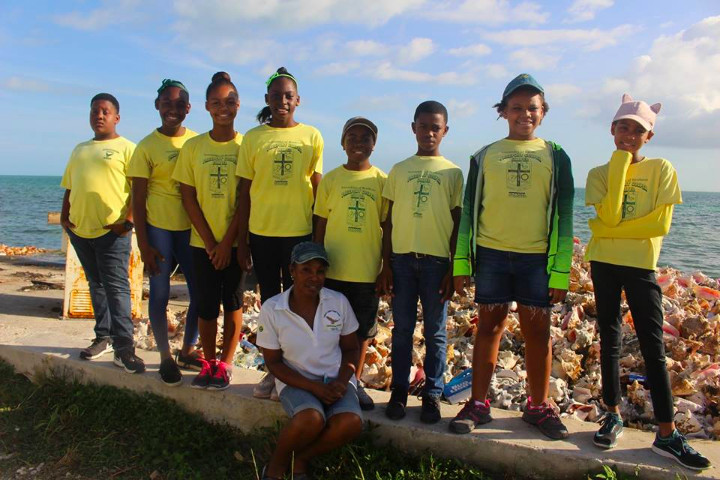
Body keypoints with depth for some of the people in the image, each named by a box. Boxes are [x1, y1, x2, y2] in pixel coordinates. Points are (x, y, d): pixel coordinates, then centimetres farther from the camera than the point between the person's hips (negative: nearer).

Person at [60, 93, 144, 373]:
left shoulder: (126, 148, -1)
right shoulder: (79, 150, 20)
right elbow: (69, 187, 22)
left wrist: (129, 219, -17)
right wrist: (64, 216, 10)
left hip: (112, 230, -7)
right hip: (80, 229, 7)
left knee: (116, 287, -8)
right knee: (96, 285, 14)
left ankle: (123, 348, -6)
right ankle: (104, 337, 26)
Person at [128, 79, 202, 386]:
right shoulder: (147, 147, -4)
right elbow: (138, 199, -4)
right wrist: (143, 243, -8)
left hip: (192, 228, 3)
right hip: (158, 228, -3)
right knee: (160, 294, 5)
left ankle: (188, 350, 26)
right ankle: (165, 357, 21)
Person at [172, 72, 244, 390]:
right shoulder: (193, 146, 4)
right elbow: (188, 197, 1)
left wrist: (227, 242, -10)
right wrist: (209, 241, -6)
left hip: (235, 241, -1)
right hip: (203, 241, 2)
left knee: (233, 302, 6)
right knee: (206, 305, 5)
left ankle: (225, 363, 18)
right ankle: (208, 362, 21)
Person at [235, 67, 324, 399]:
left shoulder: (311, 136, 2)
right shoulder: (253, 138, 3)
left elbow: (318, 187, 4)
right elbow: (244, 191, 4)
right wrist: (242, 240, 3)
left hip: (300, 232, -1)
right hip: (262, 233, 1)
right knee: (269, 301, 11)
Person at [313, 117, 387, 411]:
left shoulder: (381, 180, 1)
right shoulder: (331, 179, 2)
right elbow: (320, 225, 5)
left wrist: (386, 268, 2)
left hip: (368, 271, 0)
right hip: (333, 269, 0)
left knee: (363, 329, 11)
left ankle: (355, 381, 28)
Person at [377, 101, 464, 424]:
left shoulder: (452, 173, 6)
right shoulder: (398, 170, 10)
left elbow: (457, 223, 4)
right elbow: (389, 220, 9)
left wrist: (454, 269, -2)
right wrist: (386, 264, 3)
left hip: (437, 260, -1)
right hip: (402, 258, 1)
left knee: (435, 331, 6)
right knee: (402, 329, 7)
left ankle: (432, 394, 18)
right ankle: (399, 392, 18)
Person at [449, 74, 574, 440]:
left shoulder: (555, 156, 8)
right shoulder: (484, 156, 9)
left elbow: (563, 216, 5)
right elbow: (468, 212, 8)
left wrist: (562, 271, -2)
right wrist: (461, 263, 3)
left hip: (537, 257, 0)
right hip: (492, 254, 0)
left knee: (537, 331, 5)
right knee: (489, 327, 6)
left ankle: (538, 406, 21)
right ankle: (478, 404, 16)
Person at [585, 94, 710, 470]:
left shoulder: (662, 169, 1)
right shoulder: (600, 174, 4)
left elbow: (660, 224, -10)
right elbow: (608, 217, -13)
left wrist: (611, 231, -12)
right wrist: (620, 164, -11)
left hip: (640, 265, -1)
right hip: (604, 263, 2)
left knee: (653, 346, -1)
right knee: (610, 340, 9)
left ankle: (667, 434, 5)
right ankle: (613, 415, 21)